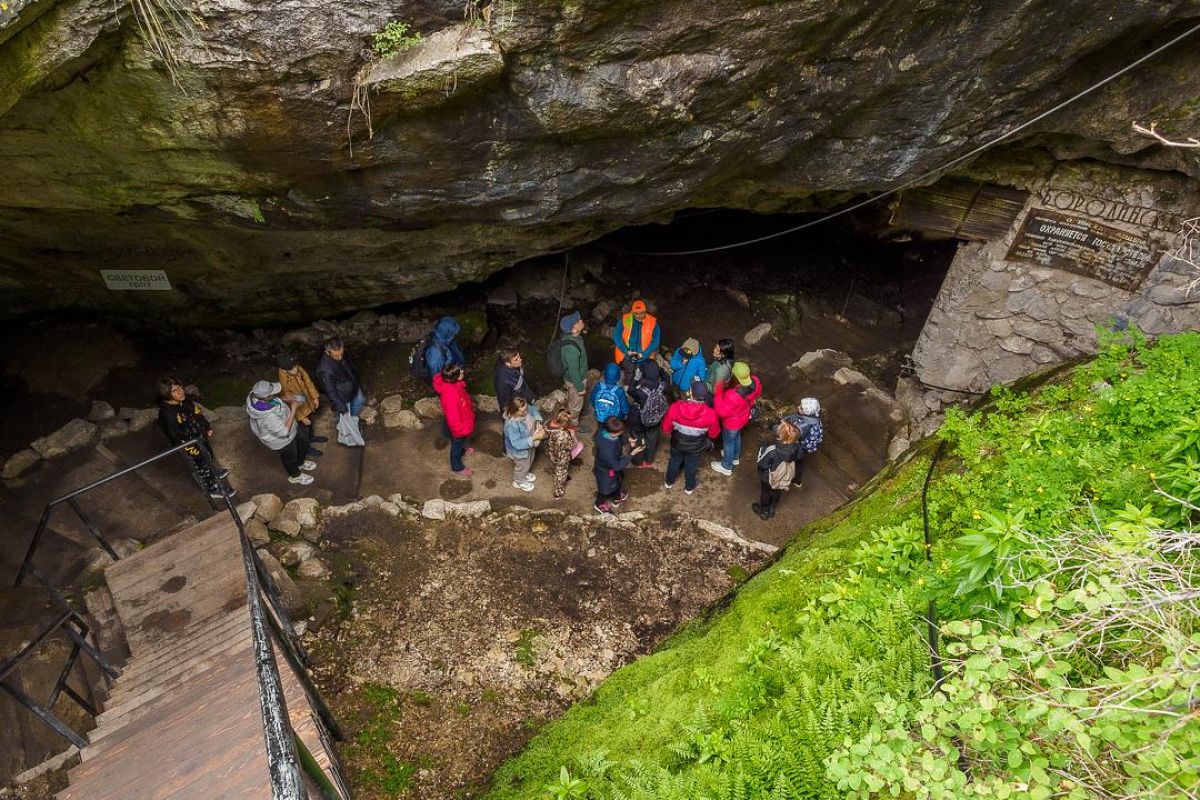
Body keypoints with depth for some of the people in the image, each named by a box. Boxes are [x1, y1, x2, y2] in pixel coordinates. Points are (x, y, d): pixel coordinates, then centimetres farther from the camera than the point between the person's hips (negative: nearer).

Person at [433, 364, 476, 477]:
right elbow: (454, 418, -34)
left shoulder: (452, 383, -20)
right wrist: (463, 430, -20)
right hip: (457, 427, -7)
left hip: (461, 419, 7)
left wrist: (470, 405, 16)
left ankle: (462, 450, 68)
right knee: (456, 444, 22)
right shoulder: (451, 395, -46)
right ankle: (457, 467, 48)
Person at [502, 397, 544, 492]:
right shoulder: (511, 425, -44)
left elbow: (533, 409, 0)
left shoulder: (525, 408, -24)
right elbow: (518, 444, -39)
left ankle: (525, 474, 67)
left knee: (529, 462, 35)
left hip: (529, 445, 7)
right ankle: (519, 481, 56)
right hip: (520, 451, -7)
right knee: (522, 466, 24)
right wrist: (534, 437, -41)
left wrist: (538, 422, -17)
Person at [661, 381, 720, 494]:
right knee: (691, 465, 28)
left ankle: (669, 482, 55)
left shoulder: (675, 407, -32)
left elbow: (666, 428, -16)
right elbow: (714, 434, -13)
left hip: (677, 443, 1)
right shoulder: (710, 414, -32)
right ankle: (689, 487, 54)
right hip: (695, 447, -1)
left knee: (675, 461, 31)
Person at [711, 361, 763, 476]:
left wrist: (718, 391, -32)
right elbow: (758, 393, -2)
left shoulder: (733, 396, -47)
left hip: (732, 422, -7)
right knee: (736, 436, 34)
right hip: (744, 417, 7)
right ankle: (735, 457, 61)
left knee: (728, 442, 21)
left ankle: (726, 467, 48)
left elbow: (721, 411, -32)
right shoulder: (755, 381, -25)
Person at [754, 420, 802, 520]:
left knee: (765, 494, 27)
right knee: (777, 493, 32)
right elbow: (797, 460, -9)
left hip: (768, 479, -4)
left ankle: (764, 511, 51)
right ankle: (772, 509, 57)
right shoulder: (796, 446, -28)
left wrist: (762, 450, -15)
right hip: (784, 478, 4)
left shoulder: (771, 451, -42)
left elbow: (762, 464, -26)